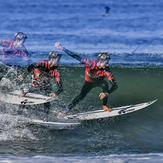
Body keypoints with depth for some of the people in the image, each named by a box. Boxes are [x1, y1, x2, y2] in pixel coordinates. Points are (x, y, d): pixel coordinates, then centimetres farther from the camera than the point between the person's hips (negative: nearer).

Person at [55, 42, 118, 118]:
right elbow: (77, 57, -40)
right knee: (81, 96, -19)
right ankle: (66, 110, -7)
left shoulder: (106, 71, -35)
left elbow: (115, 85, -36)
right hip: (89, 82, -3)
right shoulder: (92, 64, -38)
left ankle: (105, 106, -4)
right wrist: (62, 49, -45)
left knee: (105, 84, -23)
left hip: (99, 82, 3)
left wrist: (107, 93, -52)